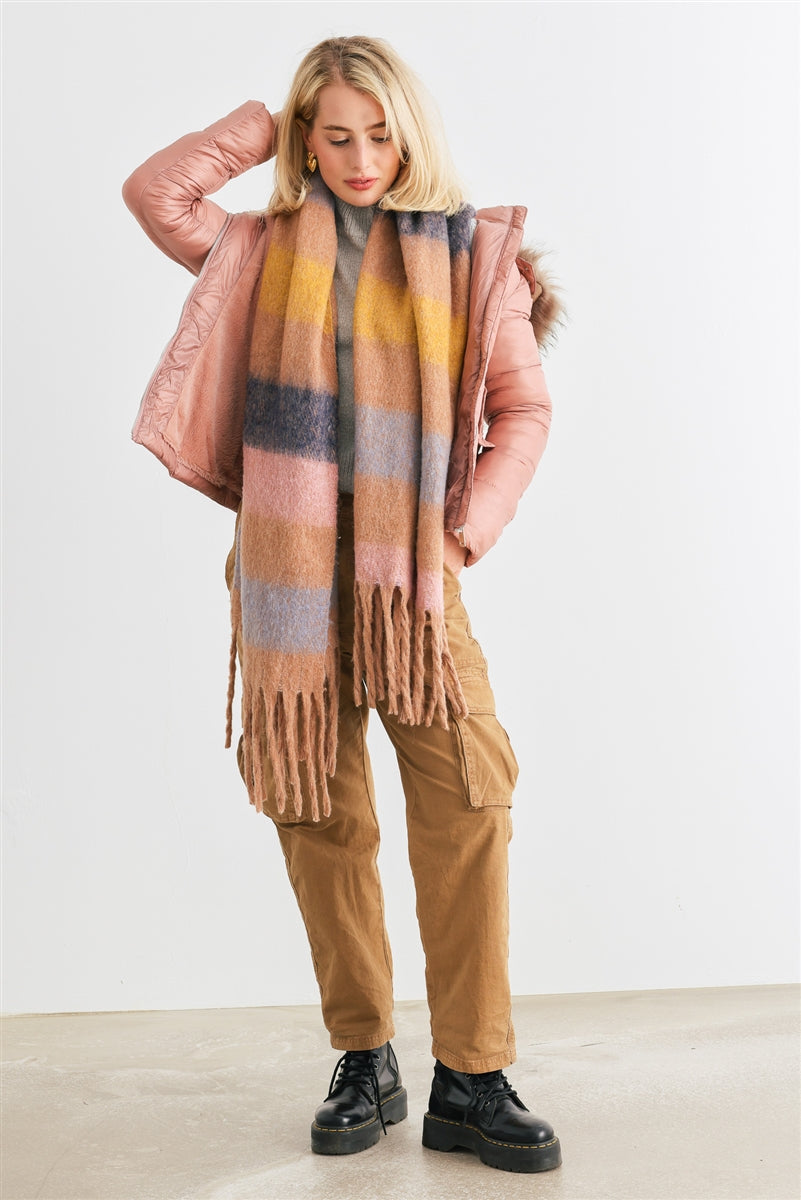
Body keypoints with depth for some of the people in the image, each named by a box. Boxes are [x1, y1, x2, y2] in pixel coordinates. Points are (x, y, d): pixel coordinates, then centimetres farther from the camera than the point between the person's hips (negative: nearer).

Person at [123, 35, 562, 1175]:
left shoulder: (470, 249, 11)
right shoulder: (264, 247, 16)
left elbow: (523, 408, 9)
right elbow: (153, 190, 6)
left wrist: (467, 526, -4)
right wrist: (265, 126, 12)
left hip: (411, 560, -1)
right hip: (288, 560, 1)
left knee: (467, 801, -11)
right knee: (319, 815, 3)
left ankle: (472, 1079, 2)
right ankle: (365, 1062, 18)